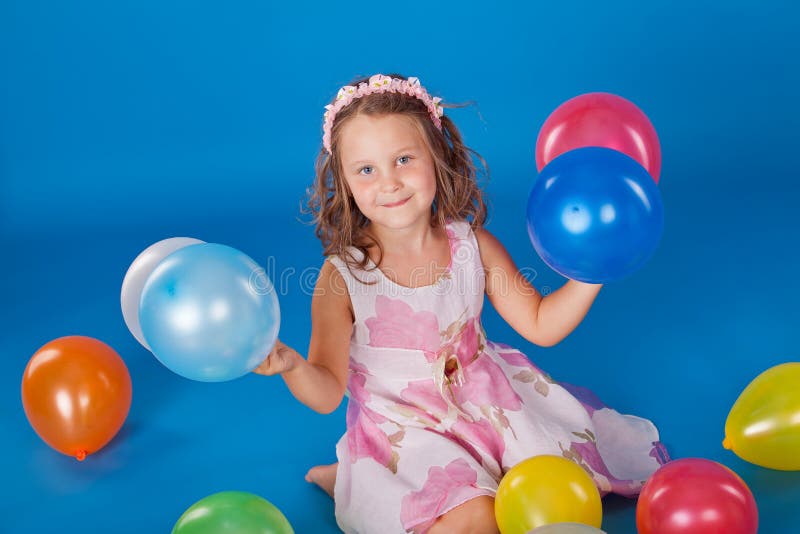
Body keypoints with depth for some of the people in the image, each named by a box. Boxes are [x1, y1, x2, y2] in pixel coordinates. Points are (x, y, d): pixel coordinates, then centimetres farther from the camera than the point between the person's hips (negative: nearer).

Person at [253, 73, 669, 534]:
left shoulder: (472, 245, -9)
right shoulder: (343, 276, -18)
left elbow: (540, 326, -1)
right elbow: (327, 393, -17)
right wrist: (291, 366, -40)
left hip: (482, 399, 5)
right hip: (403, 427, -4)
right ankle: (347, 481, 1)